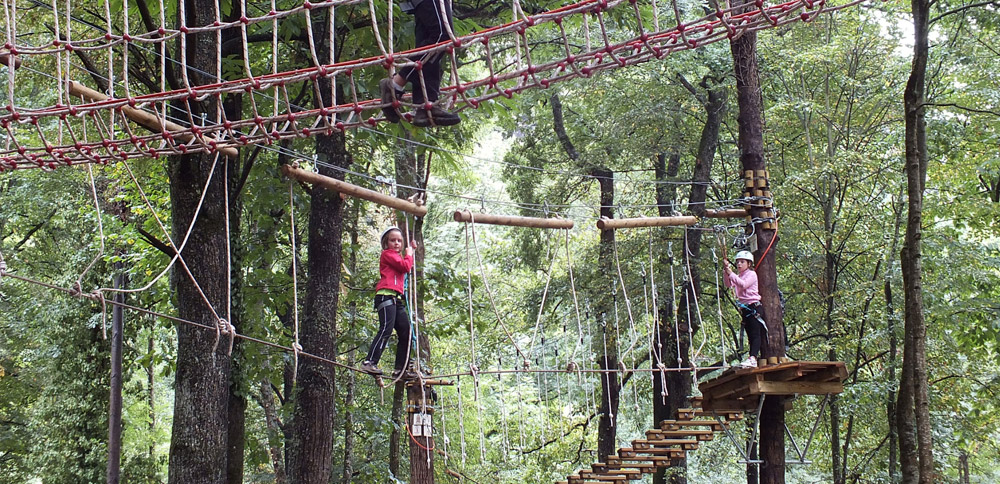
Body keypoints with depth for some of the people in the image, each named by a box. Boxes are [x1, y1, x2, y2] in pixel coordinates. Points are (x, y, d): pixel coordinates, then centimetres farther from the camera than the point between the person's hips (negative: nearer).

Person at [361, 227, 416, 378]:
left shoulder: (398, 256, 29)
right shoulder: (387, 254, 0)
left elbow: (409, 267, 27)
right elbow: (405, 266, -10)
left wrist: (411, 251, 28)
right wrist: (408, 254, 8)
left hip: (396, 300, 10)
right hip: (386, 296, -10)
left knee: (406, 332, 7)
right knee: (386, 329, -23)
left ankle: (400, 369, 9)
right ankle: (369, 362, -32)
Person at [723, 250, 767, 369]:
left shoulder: (752, 274, -1)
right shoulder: (737, 277, 19)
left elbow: (744, 284, -19)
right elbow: (728, 284, 2)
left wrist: (731, 274, -22)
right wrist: (726, 272, -12)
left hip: (754, 307, -8)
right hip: (744, 309, 8)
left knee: (755, 334, -15)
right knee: (750, 336, 6)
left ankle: (753, 358, -29)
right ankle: (752, 360, 5)